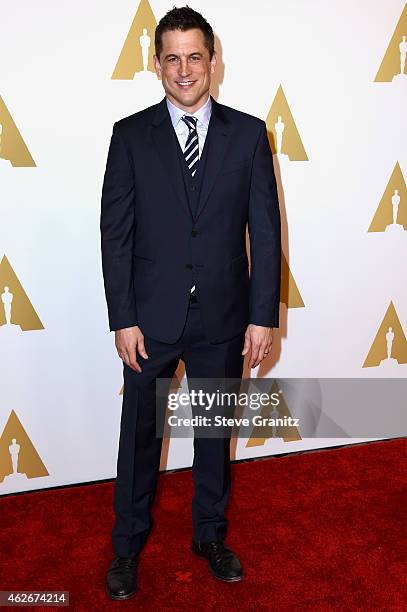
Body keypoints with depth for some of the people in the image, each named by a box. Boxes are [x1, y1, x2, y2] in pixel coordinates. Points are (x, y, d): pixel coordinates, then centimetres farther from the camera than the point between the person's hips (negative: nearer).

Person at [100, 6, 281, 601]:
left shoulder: (248, 134, 0)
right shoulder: (131, 134, -1)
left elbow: (266, 231, -1)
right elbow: (115, 232, -3)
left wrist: (263, 317, -5)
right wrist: (123, 319, -8)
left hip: (222, 318, 1)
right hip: (151, 318, 0)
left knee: (215, 431, 16)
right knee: (139, 433, 13)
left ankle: (211, 535, 39)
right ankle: (128, 545, 35)